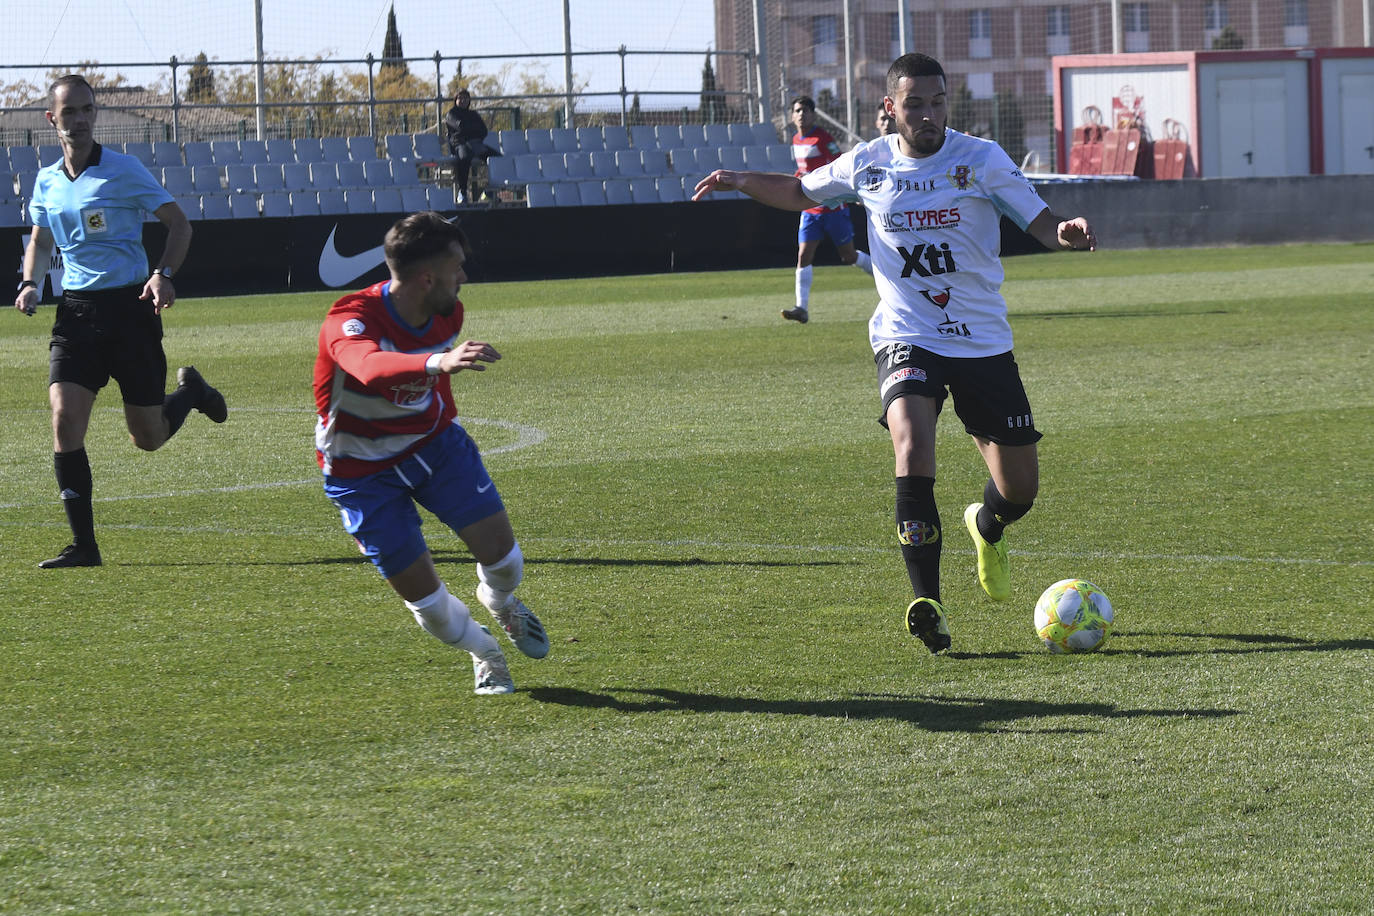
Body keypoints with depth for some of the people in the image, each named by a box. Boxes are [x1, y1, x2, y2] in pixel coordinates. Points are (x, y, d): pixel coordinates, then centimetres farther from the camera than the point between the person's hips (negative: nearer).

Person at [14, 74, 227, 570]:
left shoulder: (122, 170, -6)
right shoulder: (47, 181, 8)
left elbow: (178, 222, -3)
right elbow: (40, 240, 24)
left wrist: (163, 275, -18)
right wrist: (30, 283, 5)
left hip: (129, 306, -3)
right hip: (76, 310, 3)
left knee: (148, 437, 3)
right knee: (64, 420, -14)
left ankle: (189, 391, 39)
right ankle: (83, 544, -8)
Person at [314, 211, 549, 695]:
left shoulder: (447, 315, -11)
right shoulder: (350, 320, -33)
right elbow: (370, 367, -57)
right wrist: (437, 363, -73)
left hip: (432, 441, 5)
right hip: (363, 469, -5)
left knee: (501, 554, -5)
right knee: (422, 595, -6)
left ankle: (501, 603, 33)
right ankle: (484, 653, 26)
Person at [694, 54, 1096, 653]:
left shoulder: (981, 159, -5)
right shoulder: (867, 165, 1)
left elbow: (1039, 223, -8)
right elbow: (801, 192, 19)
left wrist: (1066, 233, -31)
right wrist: (742, 181, 2)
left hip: (983, 342, 1)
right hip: (906, 339, -1)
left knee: (1020, 489, 6)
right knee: (912, 445, -30)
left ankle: (986, 526, 45)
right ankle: (928, 604, -28)